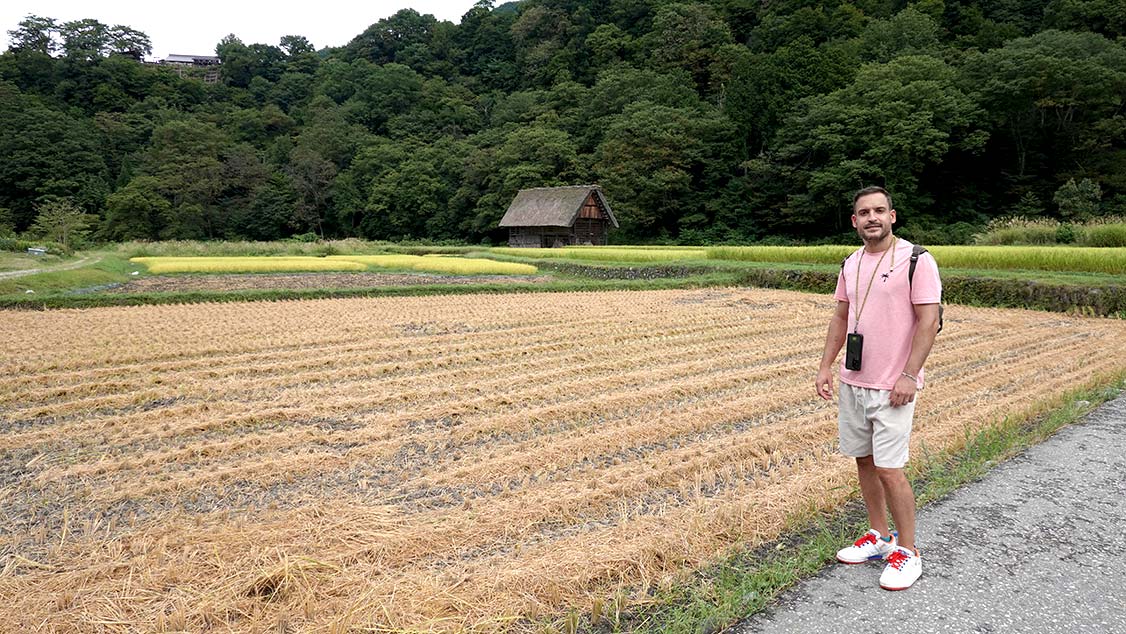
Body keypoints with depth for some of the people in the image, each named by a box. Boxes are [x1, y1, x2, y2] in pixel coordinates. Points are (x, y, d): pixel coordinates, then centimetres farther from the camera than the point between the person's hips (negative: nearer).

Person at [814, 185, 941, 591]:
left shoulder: (916, 261, -10)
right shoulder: (851, 264, 10)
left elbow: (929, 321, -13)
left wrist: (909, 376, -18)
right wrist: (826, 366, 9)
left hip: (892, 387, -6)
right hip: (852, 382, 7)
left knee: (889, 469, -6)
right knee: (864, 460, 13)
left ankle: (908, 551, 11)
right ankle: (879, 537, 28)